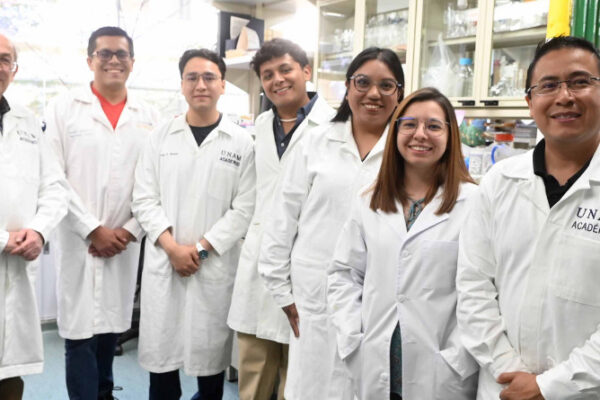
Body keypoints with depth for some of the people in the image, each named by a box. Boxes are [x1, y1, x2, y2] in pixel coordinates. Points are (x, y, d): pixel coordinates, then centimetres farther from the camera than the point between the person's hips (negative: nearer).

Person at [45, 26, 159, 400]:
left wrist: (130, 230, -5)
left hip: (125, 242, 2)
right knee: (80, 328, 1)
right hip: (78, 240, -2)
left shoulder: (149, 117, 7)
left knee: (112, 323, 13)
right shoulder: (65, 108, 1)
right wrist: (93, 230, -9)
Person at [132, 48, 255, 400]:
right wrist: (172, 246, -10)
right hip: (163, 262, 2)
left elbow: (245, 208, -5)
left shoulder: (242, 142, -1)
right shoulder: (161, 137, 6)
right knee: (160, 352, 9)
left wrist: (200, 247, -10)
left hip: (216, 265, -2)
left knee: (211, 352, 10)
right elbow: (145, 199, 3)